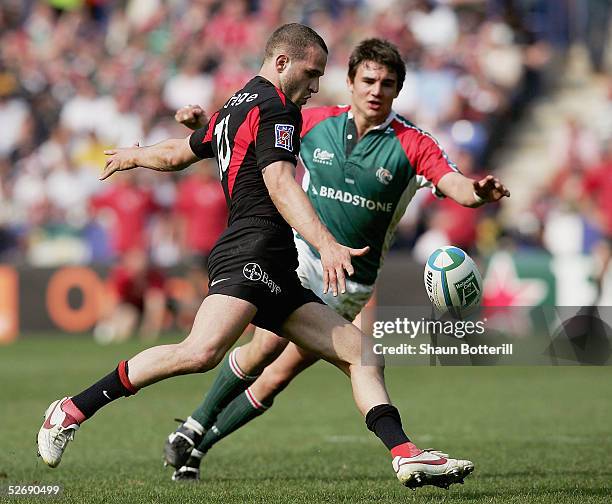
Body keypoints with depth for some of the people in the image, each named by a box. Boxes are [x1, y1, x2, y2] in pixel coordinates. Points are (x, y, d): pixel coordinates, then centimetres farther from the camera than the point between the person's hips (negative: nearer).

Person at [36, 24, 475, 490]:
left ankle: (405, 455, -9)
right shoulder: (274, 107, -3)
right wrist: (326, 245, -31)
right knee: (202, 351, -30)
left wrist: (133, 156, 63)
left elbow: (176, 154, 41)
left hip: (277, 277, 11)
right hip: (252, 254, -11)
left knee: (360, 352, 3)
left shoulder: (234, 108, 26)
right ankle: (74, 410, -22)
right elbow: (279, 184, -19)